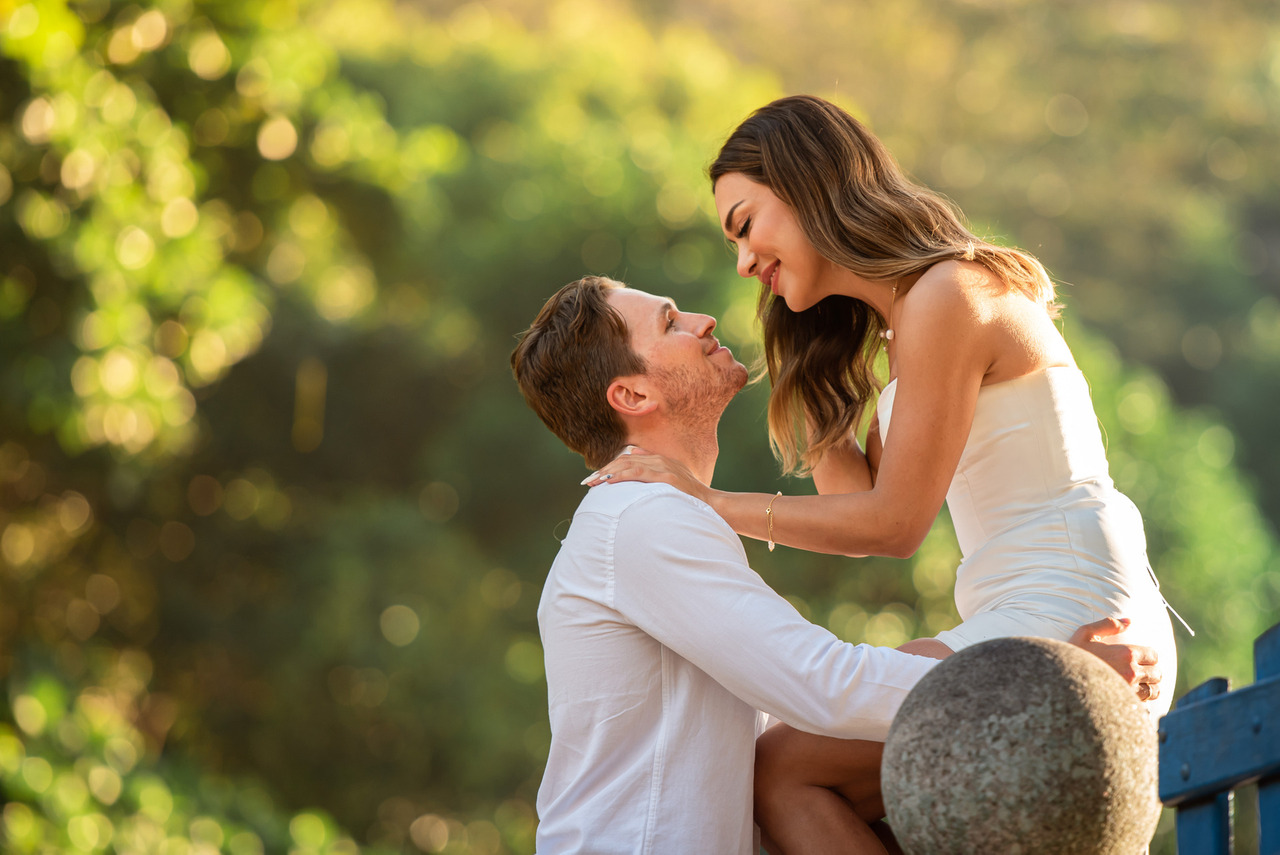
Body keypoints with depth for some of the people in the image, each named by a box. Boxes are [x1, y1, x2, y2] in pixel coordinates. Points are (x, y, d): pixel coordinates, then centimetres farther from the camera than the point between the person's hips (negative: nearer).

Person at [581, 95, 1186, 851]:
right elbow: (857, 495, 14)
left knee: (782, 769, -14)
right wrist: (812, 365, 11)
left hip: (1065, 623, -10)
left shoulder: (946, 297, -12)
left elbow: (894, 524, -11)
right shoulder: (905, 319, 19)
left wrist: (713, 502, -5)